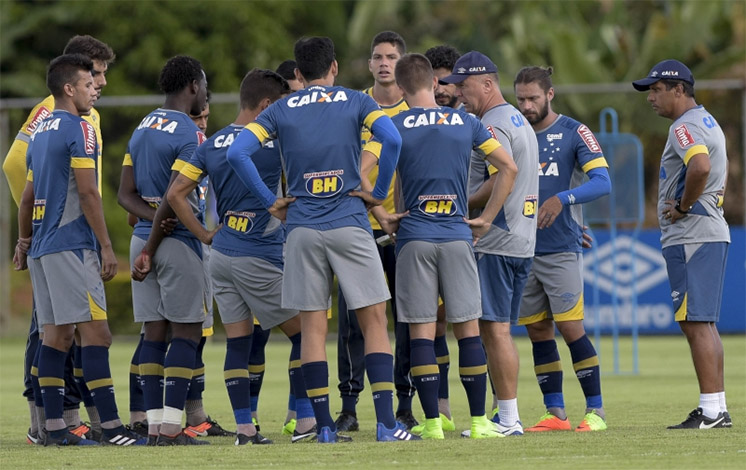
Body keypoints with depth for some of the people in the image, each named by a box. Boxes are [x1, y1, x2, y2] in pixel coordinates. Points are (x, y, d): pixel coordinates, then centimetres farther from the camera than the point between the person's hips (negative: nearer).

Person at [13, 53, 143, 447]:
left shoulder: (40, 131, 16)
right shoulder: (78, 130, -9)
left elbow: (28, 196, 21)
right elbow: (87, 192, -15)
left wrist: (24, 243, 29)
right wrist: (106, 246, -13)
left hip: (42, 247, 9)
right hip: (71, 245, -9)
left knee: (58, 334, 8)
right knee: (95, 332, -10)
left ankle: (54, 427, 6)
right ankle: (110, 426, -14)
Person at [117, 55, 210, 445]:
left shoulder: (142, 129, 13)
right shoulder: (190, 136, -12)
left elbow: (125, 194, 10)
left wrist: (155, 218, -5)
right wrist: (150, 249, -12)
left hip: (143, 237, 7)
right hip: (178, 242, -7)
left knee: (154, 332, 7)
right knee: (186, 333, -4)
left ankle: (154, 425, 5)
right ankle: (170, 427, -10)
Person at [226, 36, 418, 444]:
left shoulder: (280, 110, 8)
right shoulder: (355, 101, 5)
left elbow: (237, 153, -4)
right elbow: (392, 138, -12)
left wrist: (270, 202, 1)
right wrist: (379, 193, -2)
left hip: (302, 227, 1)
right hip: (349, 223, -1)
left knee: (312, 326, 5)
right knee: (374, 320, 2)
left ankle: (324, 426, 3)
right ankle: (386, 422, -5)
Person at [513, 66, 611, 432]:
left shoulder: (574, 133, -3)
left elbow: (602, 182, -13)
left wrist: (561, 199, -27)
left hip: (561, 249, -5)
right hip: (523, 249, 5)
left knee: (571, 329, -8)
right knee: (538, 333, 6)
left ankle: (595, 411, 0)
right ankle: (555, 413, 12)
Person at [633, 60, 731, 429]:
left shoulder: (684, 127, -13)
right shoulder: (708, 122, 20)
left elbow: (701, 166, -33)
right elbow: (717, 171, 33)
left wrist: (683, 206, -19)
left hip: (690, 238, -11)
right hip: (712, 233, 11)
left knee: (696, 323, -11)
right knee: (703, 323, 13)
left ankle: (711, 409, -14)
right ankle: (718, 409, 14)